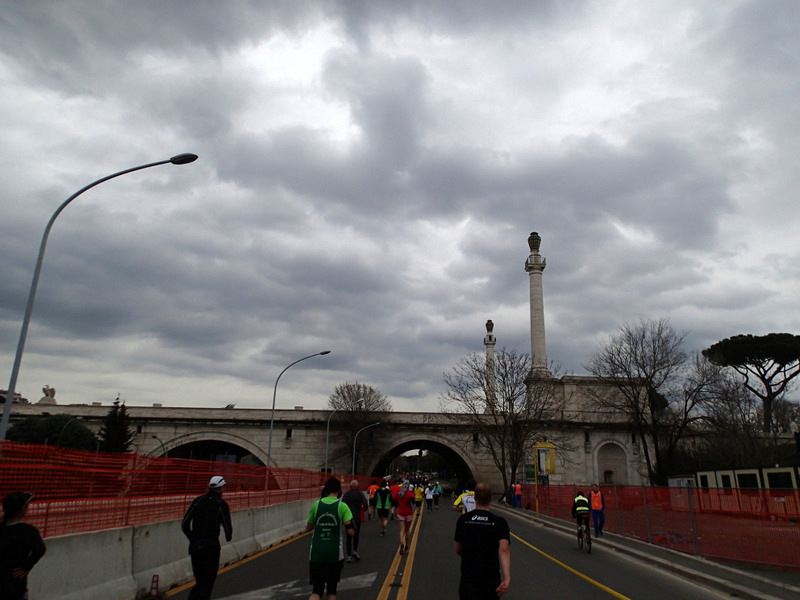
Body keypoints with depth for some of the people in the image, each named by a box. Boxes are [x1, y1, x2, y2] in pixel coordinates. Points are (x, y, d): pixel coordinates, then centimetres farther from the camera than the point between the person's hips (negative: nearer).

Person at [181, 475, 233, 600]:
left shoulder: (198, 501, 3)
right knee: (207, 584, 7)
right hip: (211, 547, -4)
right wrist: (228, 537, 14)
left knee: (199, 582, 18)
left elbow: (184, 524, 4)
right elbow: (228, 528, -9)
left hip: (195, 546, 4)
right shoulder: (221, 504, -8)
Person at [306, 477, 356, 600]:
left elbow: (308, 528, 10)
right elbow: (351, 531, -11)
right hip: (335, 554, -1)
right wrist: (341, 523, 8)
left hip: (316, 554, 1)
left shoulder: (316, 505, -1)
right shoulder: (342, 506, -8)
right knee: (332, 588, 19)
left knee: (317, 590, 7)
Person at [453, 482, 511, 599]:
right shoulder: (500, 522, -8)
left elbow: (458, 550, 5)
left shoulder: (463, 519, -4)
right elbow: (504, 549, -23)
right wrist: (507, 578, -30)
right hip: (491, 580, 1)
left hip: (468, 578, 0)